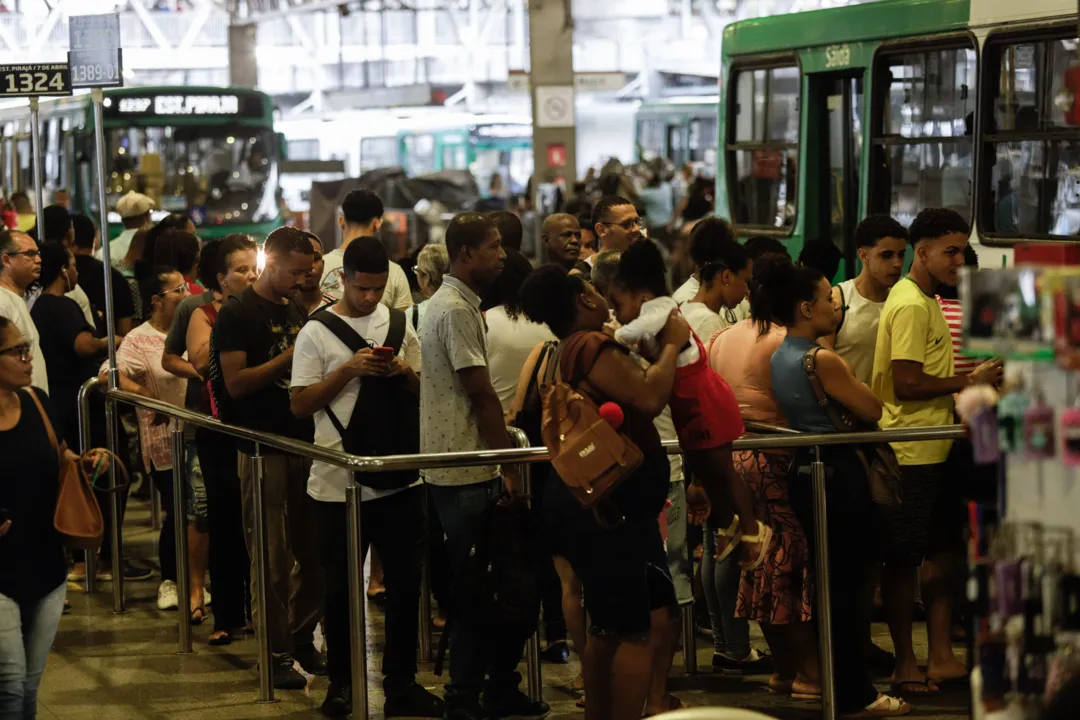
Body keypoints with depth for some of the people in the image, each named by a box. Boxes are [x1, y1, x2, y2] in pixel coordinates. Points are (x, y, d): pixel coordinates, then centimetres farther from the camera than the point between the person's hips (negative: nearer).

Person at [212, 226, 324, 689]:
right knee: (273, 557, -3)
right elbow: (236, 382, -16)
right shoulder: (237, 315, -7)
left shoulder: (298, 312, 14)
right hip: (263, 450, -7)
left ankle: (303, 639, 19)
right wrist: (290, 356, -19)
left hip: (305, 442, 7)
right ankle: (276, 653, 3)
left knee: (311, 550, 8)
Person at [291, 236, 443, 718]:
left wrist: (404, 373, -10)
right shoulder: (317, 332, -4)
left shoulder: (400, 326, 7)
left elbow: (423, 397, 11)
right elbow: (300, 405, -7)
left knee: (405, 582, 7)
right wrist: (349, 370, -17)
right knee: (341, 586, 7)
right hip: (339, 479, -3)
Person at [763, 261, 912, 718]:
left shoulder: (779, 358, 9)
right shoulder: (822, 359, -19)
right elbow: (872, 410, -12)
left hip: (804, 473, 9)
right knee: (848, 585, -2)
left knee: (830, 582, 17)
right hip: (838, 475, -9)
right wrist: (848, 378, 3)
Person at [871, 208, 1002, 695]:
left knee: (942, 553, 12)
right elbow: (906, 384, -23)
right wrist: (968, 381, -16)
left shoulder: (927, 302, 16)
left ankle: (941, 658, 18)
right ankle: (905, 665, 8)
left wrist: (970, 374, 8)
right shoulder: (910, 305, -17)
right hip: (910, 453, -10)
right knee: (903, 560, 0)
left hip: (934, 449, 10)